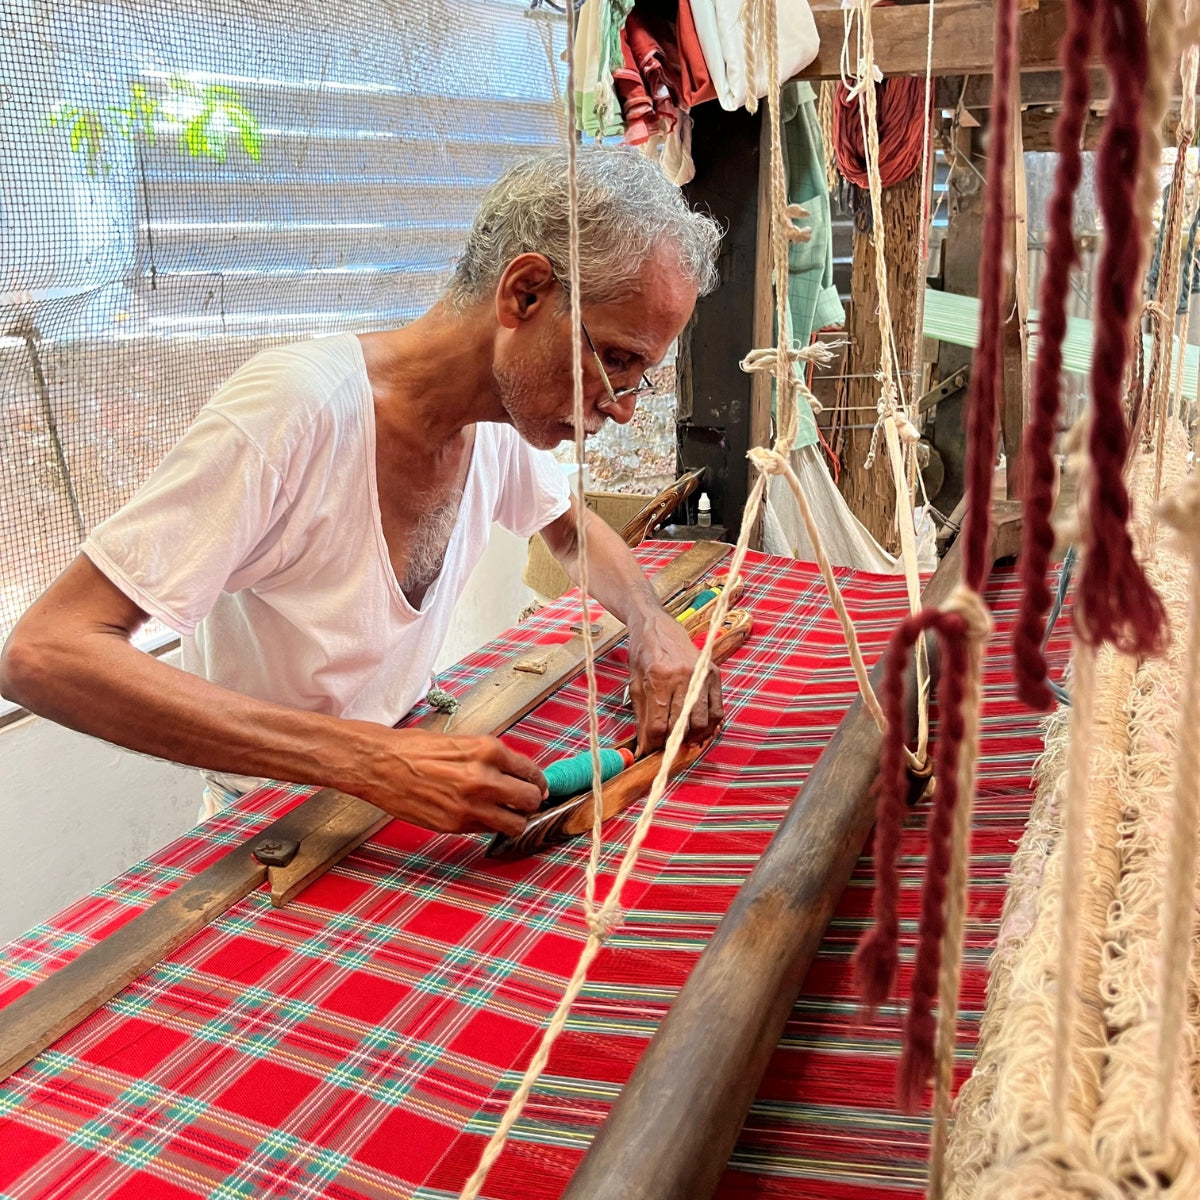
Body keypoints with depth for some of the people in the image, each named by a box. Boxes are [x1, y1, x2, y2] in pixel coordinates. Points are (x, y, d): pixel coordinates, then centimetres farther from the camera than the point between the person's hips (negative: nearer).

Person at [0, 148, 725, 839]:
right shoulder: (294, 408, -27)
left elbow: (573, 528, 14)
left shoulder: (503, 409, -7)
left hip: (401, 770, 6)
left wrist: (652, 624, -8)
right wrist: (371, 759, -38)